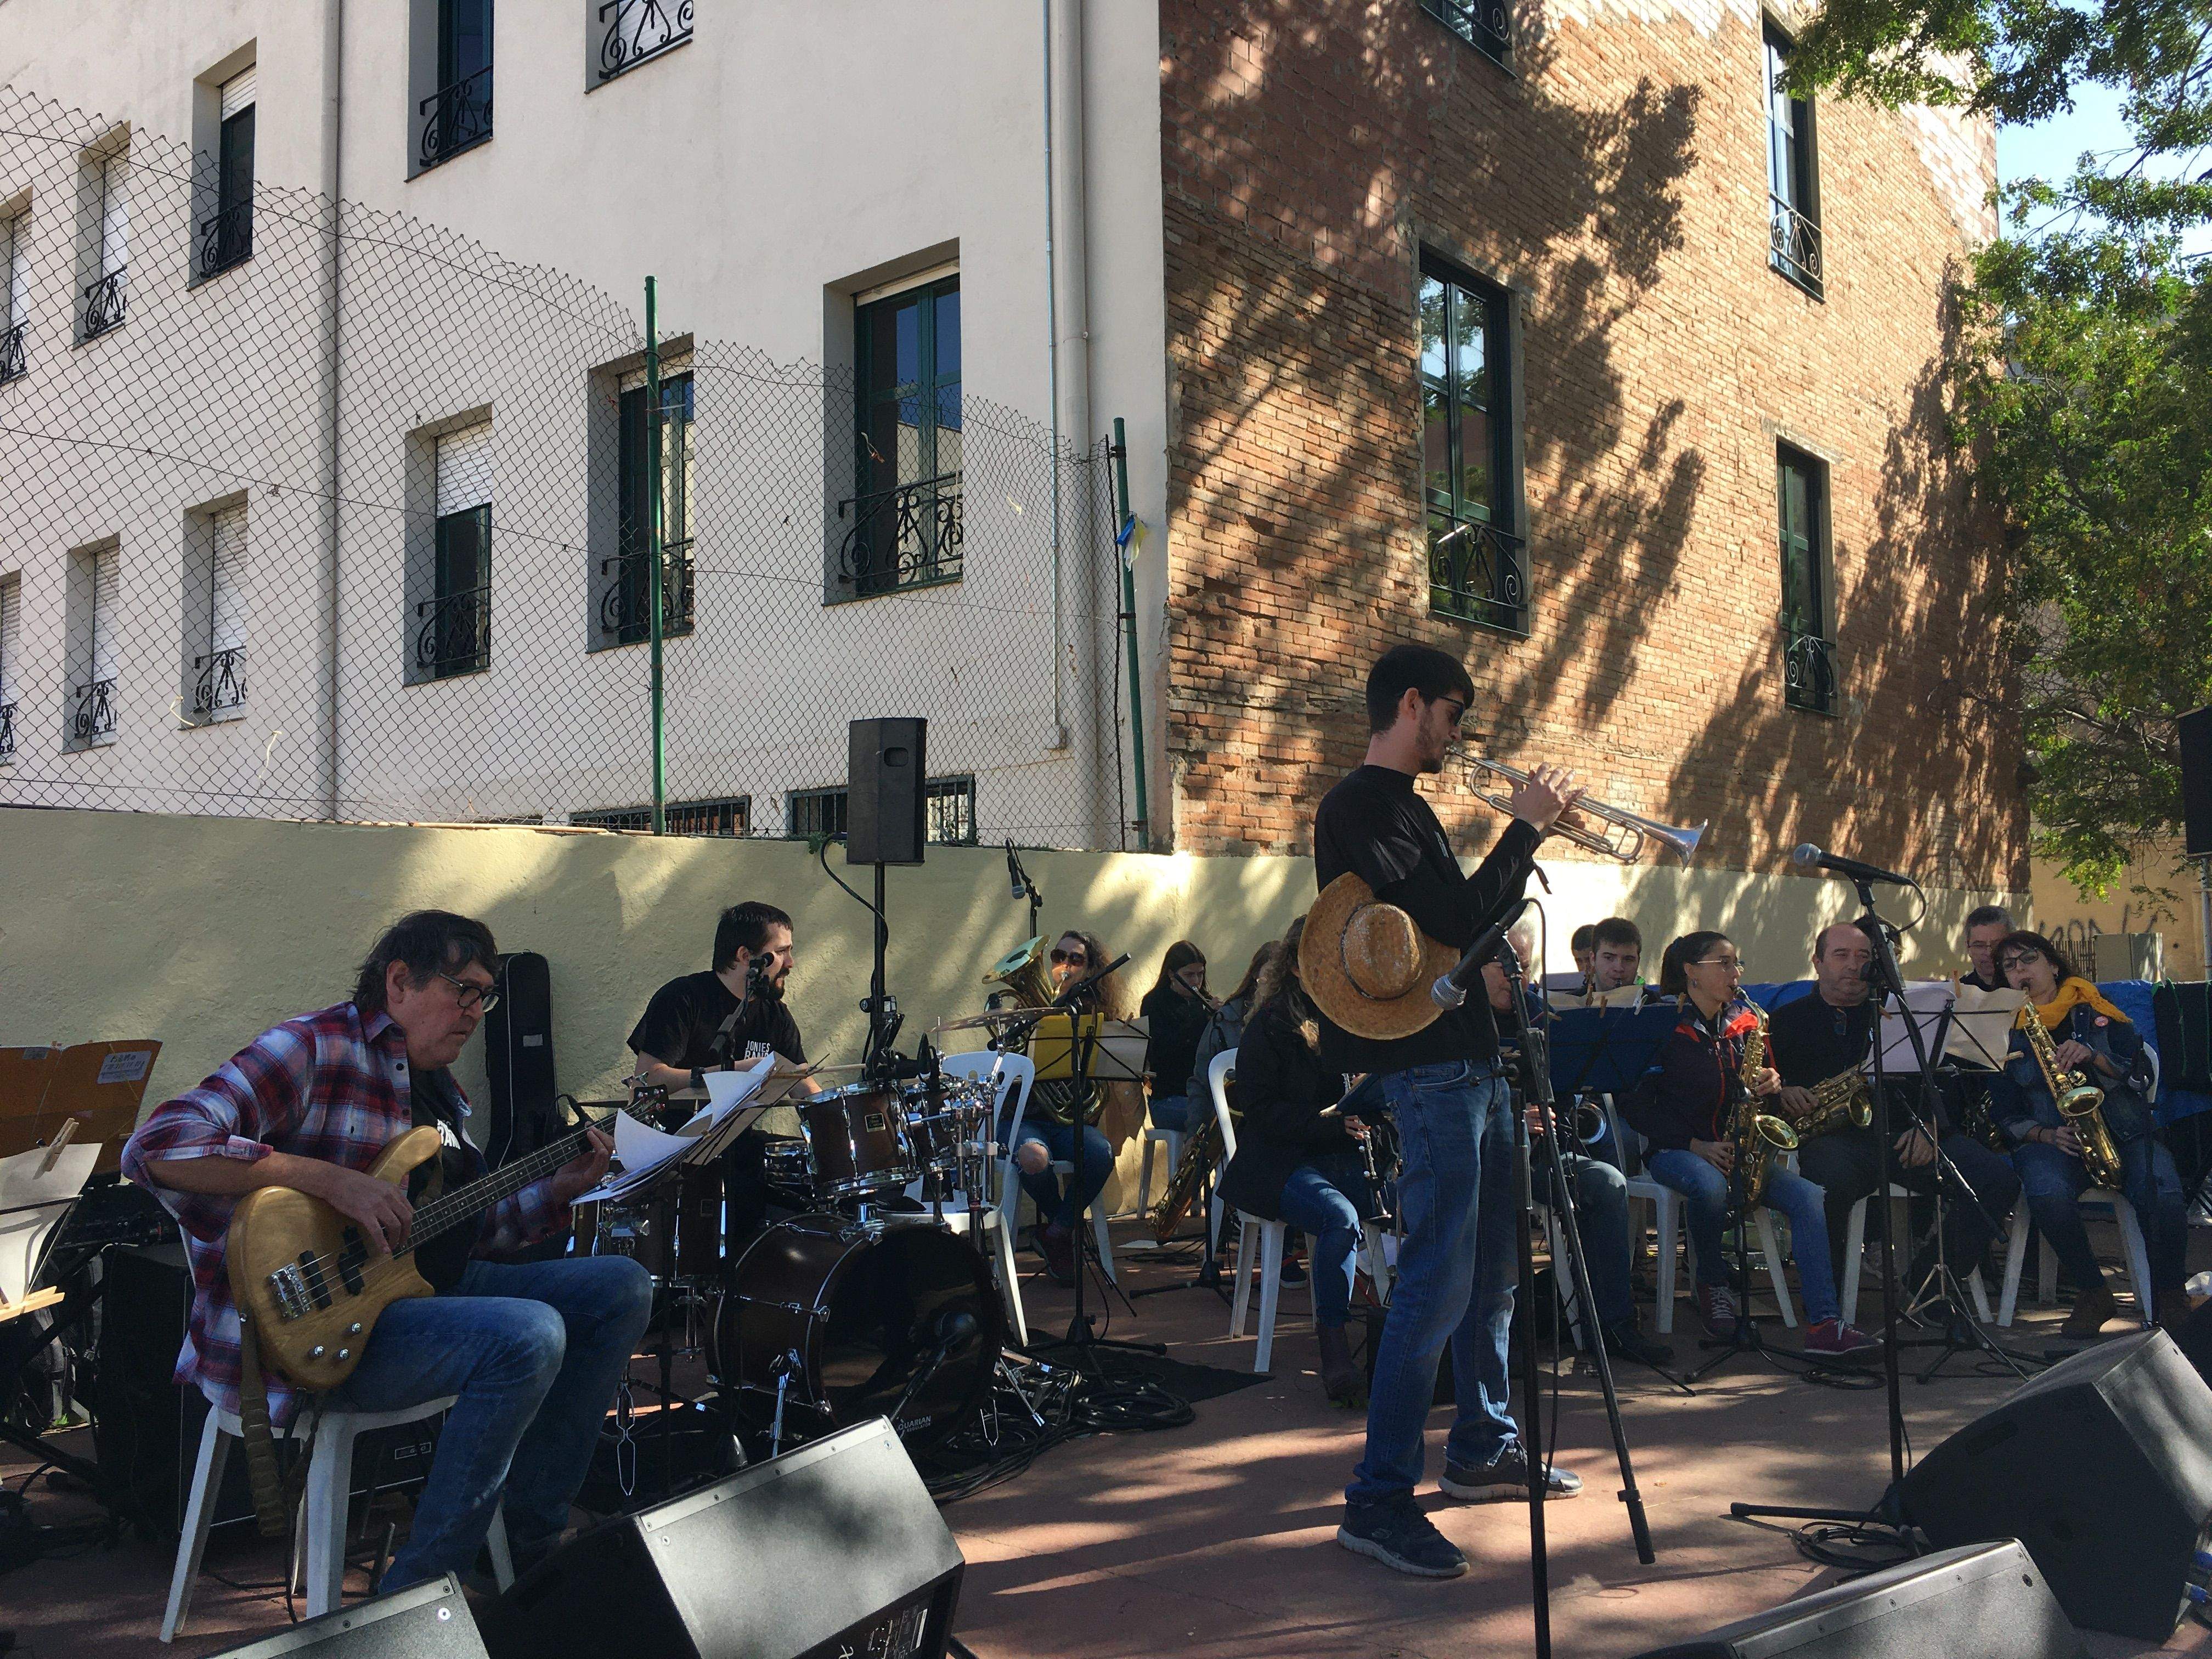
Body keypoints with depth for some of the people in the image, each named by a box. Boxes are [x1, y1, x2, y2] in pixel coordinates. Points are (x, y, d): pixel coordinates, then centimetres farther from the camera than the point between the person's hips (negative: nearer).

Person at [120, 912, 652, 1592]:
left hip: (413, 1282, 10)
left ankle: (530, 1543, 8)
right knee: (529, 1335, -31)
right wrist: (331, 1179, -30)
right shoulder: (311, 1050, -14)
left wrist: (556, 1190, 5)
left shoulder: (437, 1087, 16)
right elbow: (158, 1147, -28)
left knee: (622, 1287, 4)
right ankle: (416, 1596, -14)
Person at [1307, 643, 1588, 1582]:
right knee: (1439, 1277, -12)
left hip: (1468, 1060, 11)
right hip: (1428, 1064, -11)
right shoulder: (1363, 807, -13)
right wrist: (1524, 827, -11)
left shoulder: (1401, 803, 19)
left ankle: (1482, 1450, 31)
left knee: (1493, 1263, 18)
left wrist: (1533, 839, 16)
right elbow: (1457, 920, -22)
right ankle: (1379, 1499, -8)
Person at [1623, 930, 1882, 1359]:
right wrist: (1696, 1145, -18)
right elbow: (1637, 1106, -10)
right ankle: (1713, 1284, -10)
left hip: (1738, 1148, 5)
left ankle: (1824, 1324, -26)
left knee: (1807, 1196, -21)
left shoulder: (1745, 1023, 11)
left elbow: (1764, 1082, 21)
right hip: (1675, 1150, -5)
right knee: (1710, 1186, -39)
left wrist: (1773, 1083, -5)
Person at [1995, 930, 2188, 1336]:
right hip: (2051, 1139, 0)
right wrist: (2047, 1136, -11)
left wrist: (2093, 1056, -17)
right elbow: (2007, 1113, 8)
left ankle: (2170, 1292, -4)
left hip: (2124, 1131, 0)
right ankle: (2093, 1293, -11)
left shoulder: (2095, 1009, 9)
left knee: (2163, 1196, -32)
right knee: (2048, 1195, -36)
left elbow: (2142, 1072, 1)